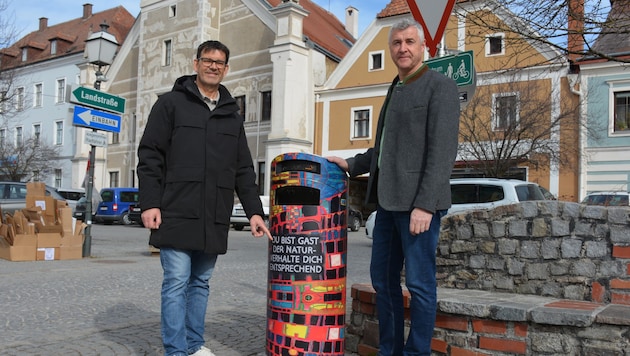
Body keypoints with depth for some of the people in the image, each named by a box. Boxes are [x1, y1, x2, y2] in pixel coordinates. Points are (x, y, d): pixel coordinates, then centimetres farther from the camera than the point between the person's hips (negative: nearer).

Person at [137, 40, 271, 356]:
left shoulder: (232, 114, 17)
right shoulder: (171, 103, 4)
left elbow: (243, 169, 16)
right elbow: (150, 157, -2)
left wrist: (253, 210, 8)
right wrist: (150, 203, -10)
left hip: (214, 220, 4)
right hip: (177, 215, -4)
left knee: (201, 283, 11)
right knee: (176, 283, -2)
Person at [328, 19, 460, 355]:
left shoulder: (440, 86, -5)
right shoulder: (395, 90, 19)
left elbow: (442, 151, -14)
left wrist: (425, 204, -21)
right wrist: (352, 164, 14)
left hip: (417, 202, -8)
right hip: (388, 200, 8)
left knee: (419, 282, -1)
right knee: (382, 277, 12)